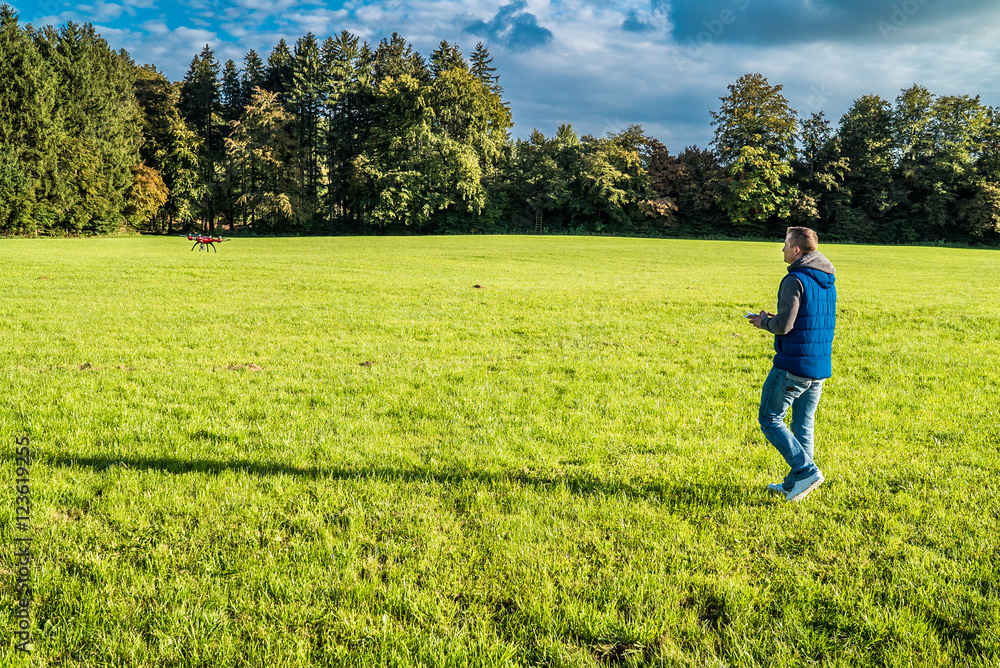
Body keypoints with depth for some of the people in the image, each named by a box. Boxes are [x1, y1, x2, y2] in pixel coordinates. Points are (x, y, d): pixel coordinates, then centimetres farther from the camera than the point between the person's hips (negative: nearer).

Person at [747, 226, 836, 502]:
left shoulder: (795, 280, -15)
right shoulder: (828, 281, 12)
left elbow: (784, 326, -21)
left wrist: (764, 322, 2)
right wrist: (777, 319, 17)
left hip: (793, 365, -9)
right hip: (820, 366, 9)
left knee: (770, 419, 3)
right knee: (803, 426, 15)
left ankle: (806, 471, -4)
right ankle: (794, 484, 21)